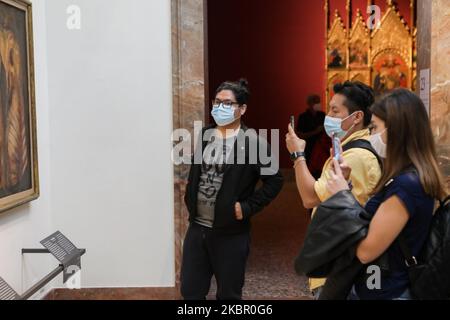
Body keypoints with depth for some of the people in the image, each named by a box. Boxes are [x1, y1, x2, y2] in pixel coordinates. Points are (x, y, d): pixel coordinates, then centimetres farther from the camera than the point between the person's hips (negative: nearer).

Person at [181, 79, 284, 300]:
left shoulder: (253, 142, -10)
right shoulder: (203, 136, 7)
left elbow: (274, 181, -8)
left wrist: (247, 208, -13)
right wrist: (190, 201, 7)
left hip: (231, 233, -5)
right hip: (197, 228, 5)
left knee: (228, 294, 10)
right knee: (190, 291, 13)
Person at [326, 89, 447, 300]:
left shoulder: (405, 185, -25)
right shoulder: (413, 177, 4)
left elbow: (366, 251, -25)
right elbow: (372, 220, 8)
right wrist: (346, 180, 1)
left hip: (384, 292, -8)